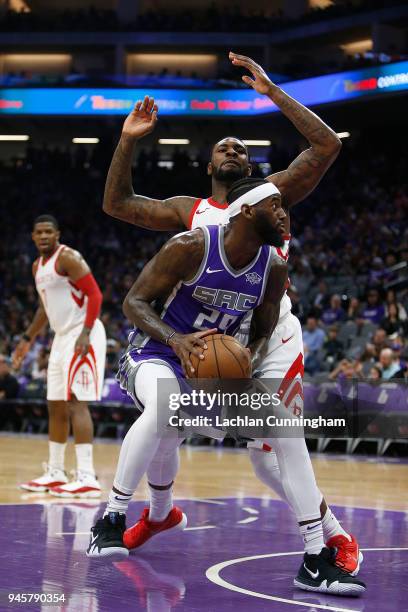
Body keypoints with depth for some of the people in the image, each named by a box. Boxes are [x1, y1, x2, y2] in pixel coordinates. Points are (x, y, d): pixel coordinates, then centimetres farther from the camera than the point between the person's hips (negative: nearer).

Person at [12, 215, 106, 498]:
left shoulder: (68, 258, -13)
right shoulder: (38, 266, 16)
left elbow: (95, 294, -19)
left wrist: (85, 334, -28)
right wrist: (27, 339, 29)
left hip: (82, 337, -9)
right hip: (62, 337, 9)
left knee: (76, 403, -16)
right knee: (56, 406, 12)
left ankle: (87, 478, -19)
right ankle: (55, 473, 22)